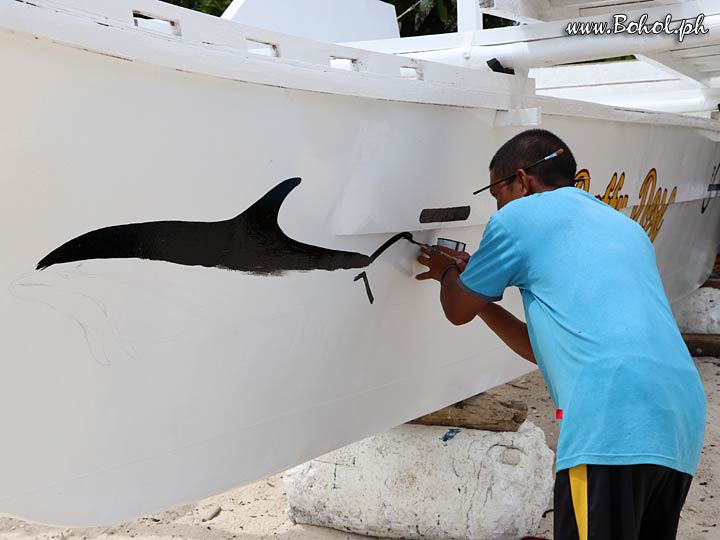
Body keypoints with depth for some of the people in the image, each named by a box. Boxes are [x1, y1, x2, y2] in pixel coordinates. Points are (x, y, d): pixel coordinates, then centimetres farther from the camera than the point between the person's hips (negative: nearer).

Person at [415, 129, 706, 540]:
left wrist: (448, 273, 39)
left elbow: (458, 311, 18)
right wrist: (472, 282, 38)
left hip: (612, 423, -8)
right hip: (684, 423, 8)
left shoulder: (520, 216, 7)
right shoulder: (627, 228, 29)